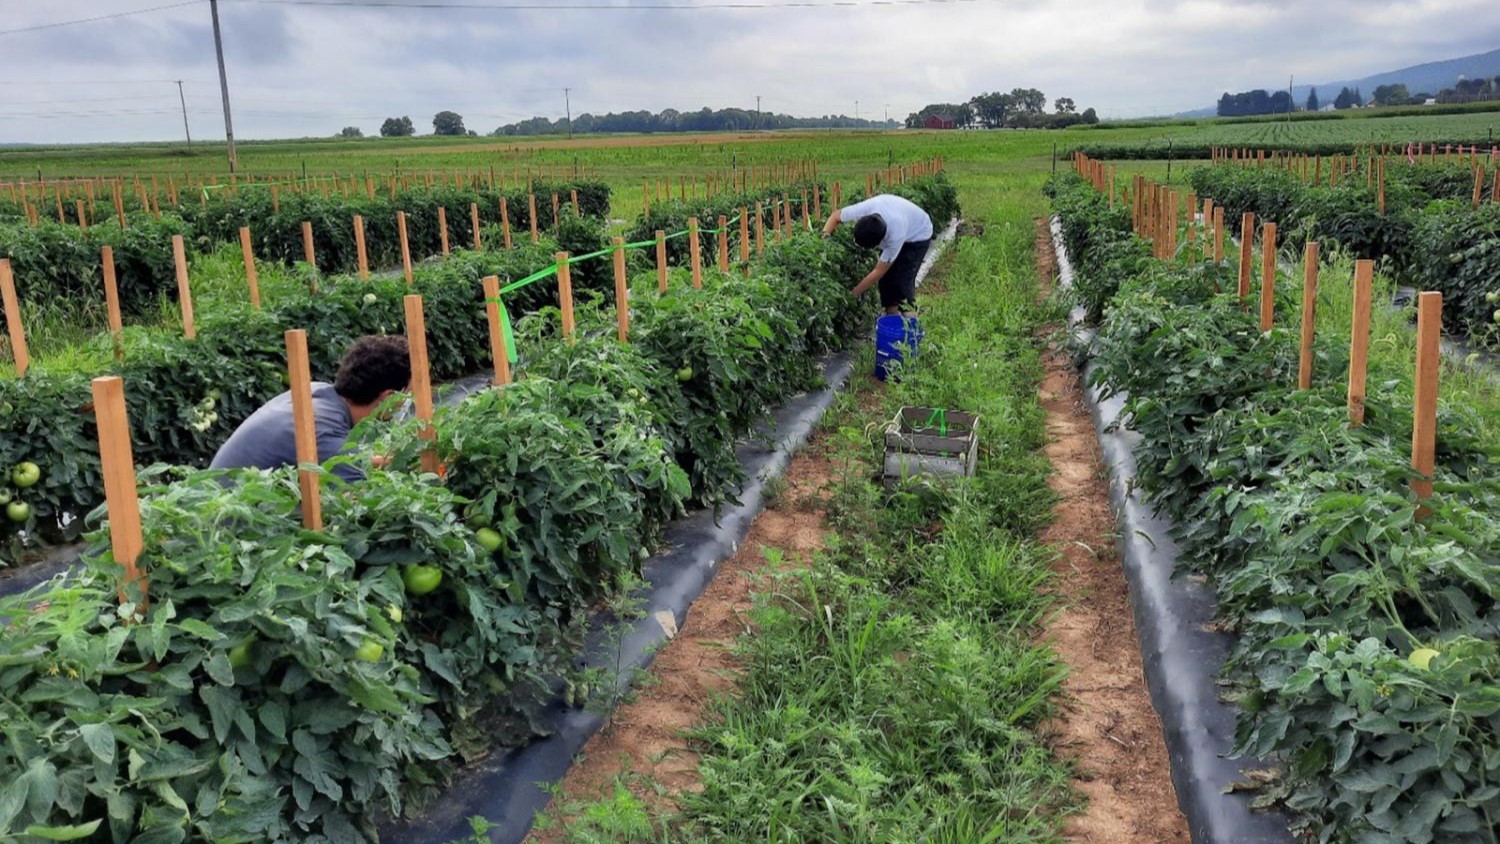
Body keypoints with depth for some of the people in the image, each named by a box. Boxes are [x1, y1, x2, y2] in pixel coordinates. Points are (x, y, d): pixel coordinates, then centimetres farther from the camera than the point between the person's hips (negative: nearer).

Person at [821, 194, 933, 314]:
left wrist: (853, 294, -29)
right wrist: (825, 235, -28)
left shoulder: (895, 236, -45)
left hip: (918, 235, -6)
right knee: (886, 277, -4)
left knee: (902, 279, -17)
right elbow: (836, 215, -12)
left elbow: (878, 272, -33)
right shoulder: (862, 210, -36)